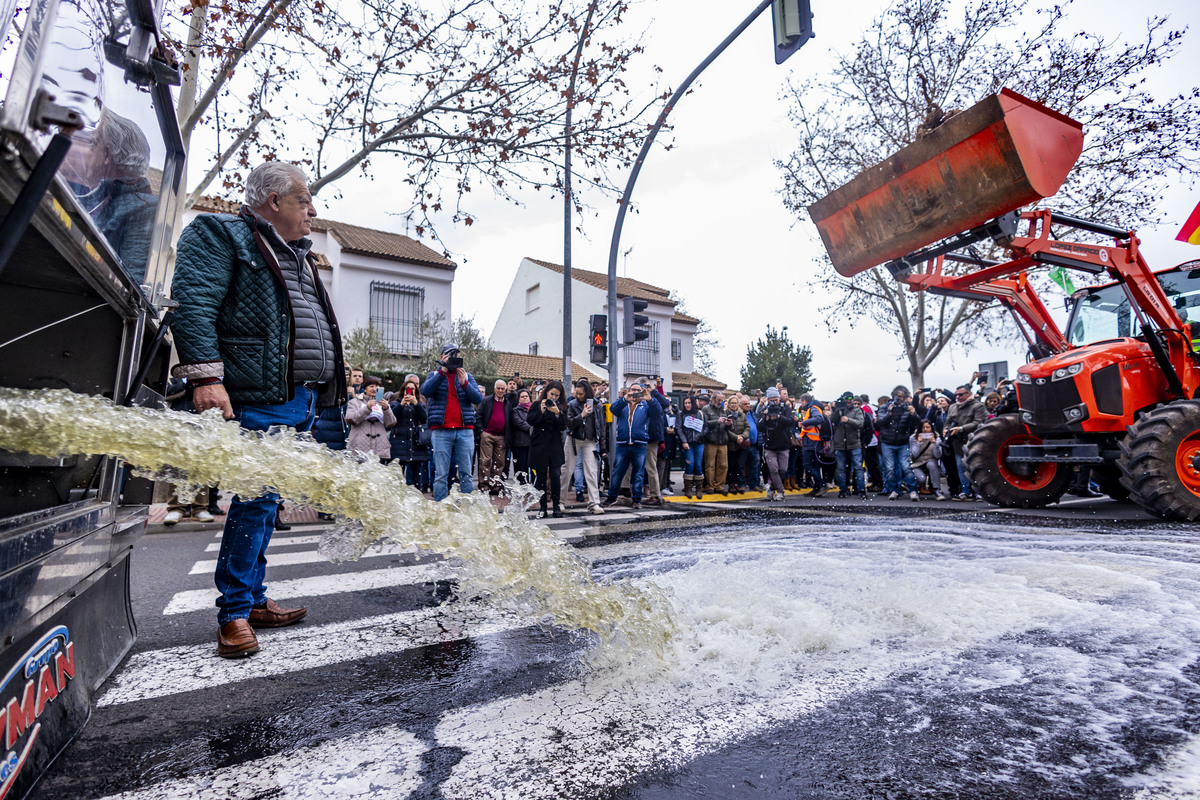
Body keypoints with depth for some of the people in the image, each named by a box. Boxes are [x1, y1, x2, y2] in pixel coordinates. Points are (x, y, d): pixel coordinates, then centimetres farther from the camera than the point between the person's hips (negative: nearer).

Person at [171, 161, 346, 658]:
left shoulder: (297, 256, 26)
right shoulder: (220, 235, 0)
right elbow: (193, 304, -13)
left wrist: (320, 391, 23)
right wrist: (205, 375, -22)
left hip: (302, 402, 9)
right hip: (260, 398, -9)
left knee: (265, 501, 13)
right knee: (257, 499, -8)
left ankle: (254, 601, 24)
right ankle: (235, 614, 6)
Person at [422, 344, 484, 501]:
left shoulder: (467, 376, 15)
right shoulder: (434, 375, 12)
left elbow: (478, 399, 1)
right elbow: (425, 391, -9)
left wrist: (464, 383, -13)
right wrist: (442, 371, -14)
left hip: (465, 430, 1)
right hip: (441, 431, -1)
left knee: (466, 474, 3)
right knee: (441, 475, 0)